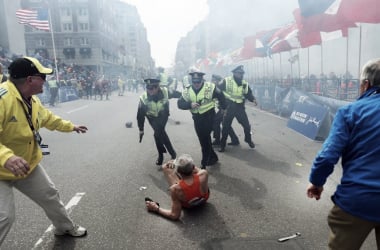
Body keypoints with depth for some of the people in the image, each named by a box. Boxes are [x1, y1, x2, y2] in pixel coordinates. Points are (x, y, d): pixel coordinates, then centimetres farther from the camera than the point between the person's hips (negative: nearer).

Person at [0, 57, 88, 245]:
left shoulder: (32, 99, -1)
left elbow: (48, 118, 19)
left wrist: (71, 126, 28)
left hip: (28, 165, 8)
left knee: (50, 195, 18)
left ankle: (65, 228, 42)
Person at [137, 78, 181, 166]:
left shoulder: (165, 92, -30)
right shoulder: (143, 98, -29)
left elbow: (175, 93, -6)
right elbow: (140, 115, -18)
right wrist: (141, 129, -11)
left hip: (163, 115, -1)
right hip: (152, 117, 1)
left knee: (158, 134, -18)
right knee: (160, 132, -10)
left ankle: (161, 154, 4)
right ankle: (172, 152, 12)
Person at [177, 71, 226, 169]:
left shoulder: (210, 87, -14)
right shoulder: (187, 91, -4)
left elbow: (220, 96, 0)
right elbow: (179, 104, -9)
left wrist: (223, 108, 9)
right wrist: (190, 104, -26)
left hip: (209, 116, -5)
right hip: (197, 118, 5)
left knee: (205, 139, -7)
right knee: (203, 140, 13)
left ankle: (204, 163, 8)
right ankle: (213, 157, 34)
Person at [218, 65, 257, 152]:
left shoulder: (245, 83, 4)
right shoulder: (226, 81, -6)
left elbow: (249, 94, 8)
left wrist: (253, 99, -12)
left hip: (240, 108, 3)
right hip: (228, 108, -2)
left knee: (247, 125, 6)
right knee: (225, 127, 4)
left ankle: (248, 139, 34)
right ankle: (222, 145, 19)